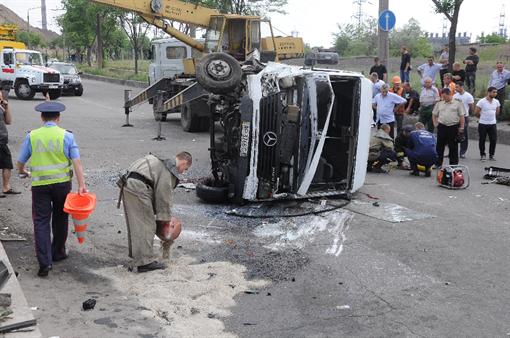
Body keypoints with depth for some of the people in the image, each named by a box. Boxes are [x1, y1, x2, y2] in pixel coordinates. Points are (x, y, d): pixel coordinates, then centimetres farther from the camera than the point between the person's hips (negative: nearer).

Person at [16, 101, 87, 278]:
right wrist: (82, 185, -11)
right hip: (62, 183, 1)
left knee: (41, 221, 2)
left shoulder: (31, 136, -1)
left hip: (40, 184, 0)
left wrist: (23, 172, 29)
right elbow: (76, 162, -10)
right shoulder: (66, 136, -3)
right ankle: (58, 253, 30)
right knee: (60, 218, 17)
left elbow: (20, 163, 7)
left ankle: (44, 262, -7)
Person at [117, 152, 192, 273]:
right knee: (146, 225, -6)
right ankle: (145, 261, -6)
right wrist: (166, 218, 3)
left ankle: (135, 252, 34)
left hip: (127, 183, 10)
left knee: (135, 222, 21)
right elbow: (165, 196, -6)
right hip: (138, 187, -10)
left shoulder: (162, 160, 25)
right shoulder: (171, 169, -5)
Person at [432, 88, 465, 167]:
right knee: (439, 146, 7)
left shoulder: (458, 103, 1)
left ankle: (453, 165, 10)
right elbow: (434, 115, 19)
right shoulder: (439, 104, 11)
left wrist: (461, 128, -6)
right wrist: (435, 124, 8)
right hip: (442, 127, 3)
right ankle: (438, 164, 15)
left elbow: (461, 116, -1)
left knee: (453, 147, 3)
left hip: (453, 127, -3)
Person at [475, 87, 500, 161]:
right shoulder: (481, 102, -13)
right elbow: (476, 113, -7)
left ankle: (491, 155, 17)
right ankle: (482, 155, 19)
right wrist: (483, 117, 7)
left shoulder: (496, 102, 2)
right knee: (482, 140, 5)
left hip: (493, 124, 4)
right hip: (483, 124, -4)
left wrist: (491, 116, 14)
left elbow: (497, 112, 17)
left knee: (493, 140, 2)